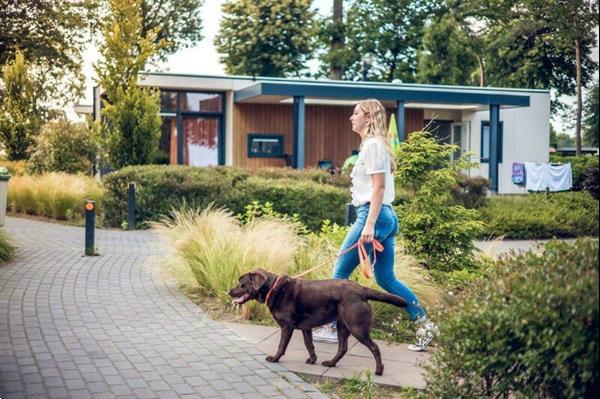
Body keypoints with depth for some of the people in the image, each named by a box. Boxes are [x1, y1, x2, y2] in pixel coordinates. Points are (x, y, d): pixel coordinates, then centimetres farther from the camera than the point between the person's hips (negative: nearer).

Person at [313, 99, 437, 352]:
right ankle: (425, 324, 7)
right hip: (387, 216, 10)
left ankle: (331, 328, 7)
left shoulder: (372, 145, -11)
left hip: (373, 215, -10)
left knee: (340, 271, -1)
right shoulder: (376, 144, 19)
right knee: (386, 278, 10)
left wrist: (369, 226, -23)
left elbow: (378, 188, -18)